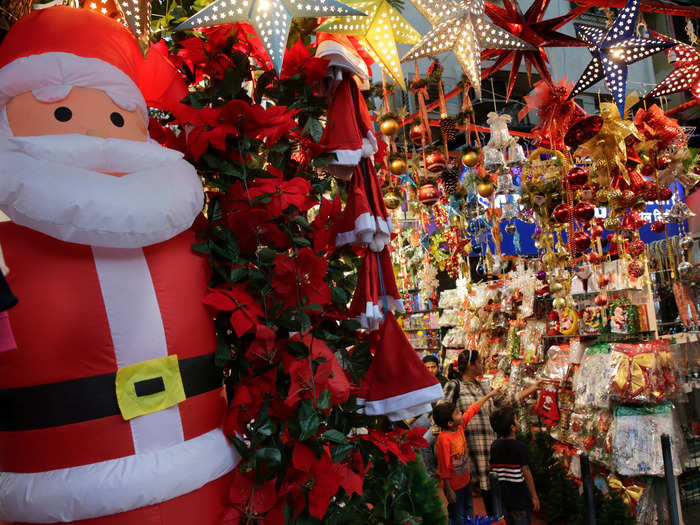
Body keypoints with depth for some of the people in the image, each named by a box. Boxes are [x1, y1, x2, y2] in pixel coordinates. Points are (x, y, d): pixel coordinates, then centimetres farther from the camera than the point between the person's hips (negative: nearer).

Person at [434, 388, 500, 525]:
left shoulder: (460, 425, -8)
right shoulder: (444, 439, -30)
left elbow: (473, 409, 5)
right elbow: (444, 467, -25)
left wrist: (489, 395, 12)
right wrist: (449, 491, -20)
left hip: (465, 480, 8)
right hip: (454, 485, -8)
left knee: (469, 512, 24)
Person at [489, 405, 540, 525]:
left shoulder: (494, 446, -2)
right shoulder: (520, 446, -18)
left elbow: (493, 471, 5)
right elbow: (526, 473, -15)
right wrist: (534, 496, -6)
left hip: (502, 497, 5)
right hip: (519, 498, -5)